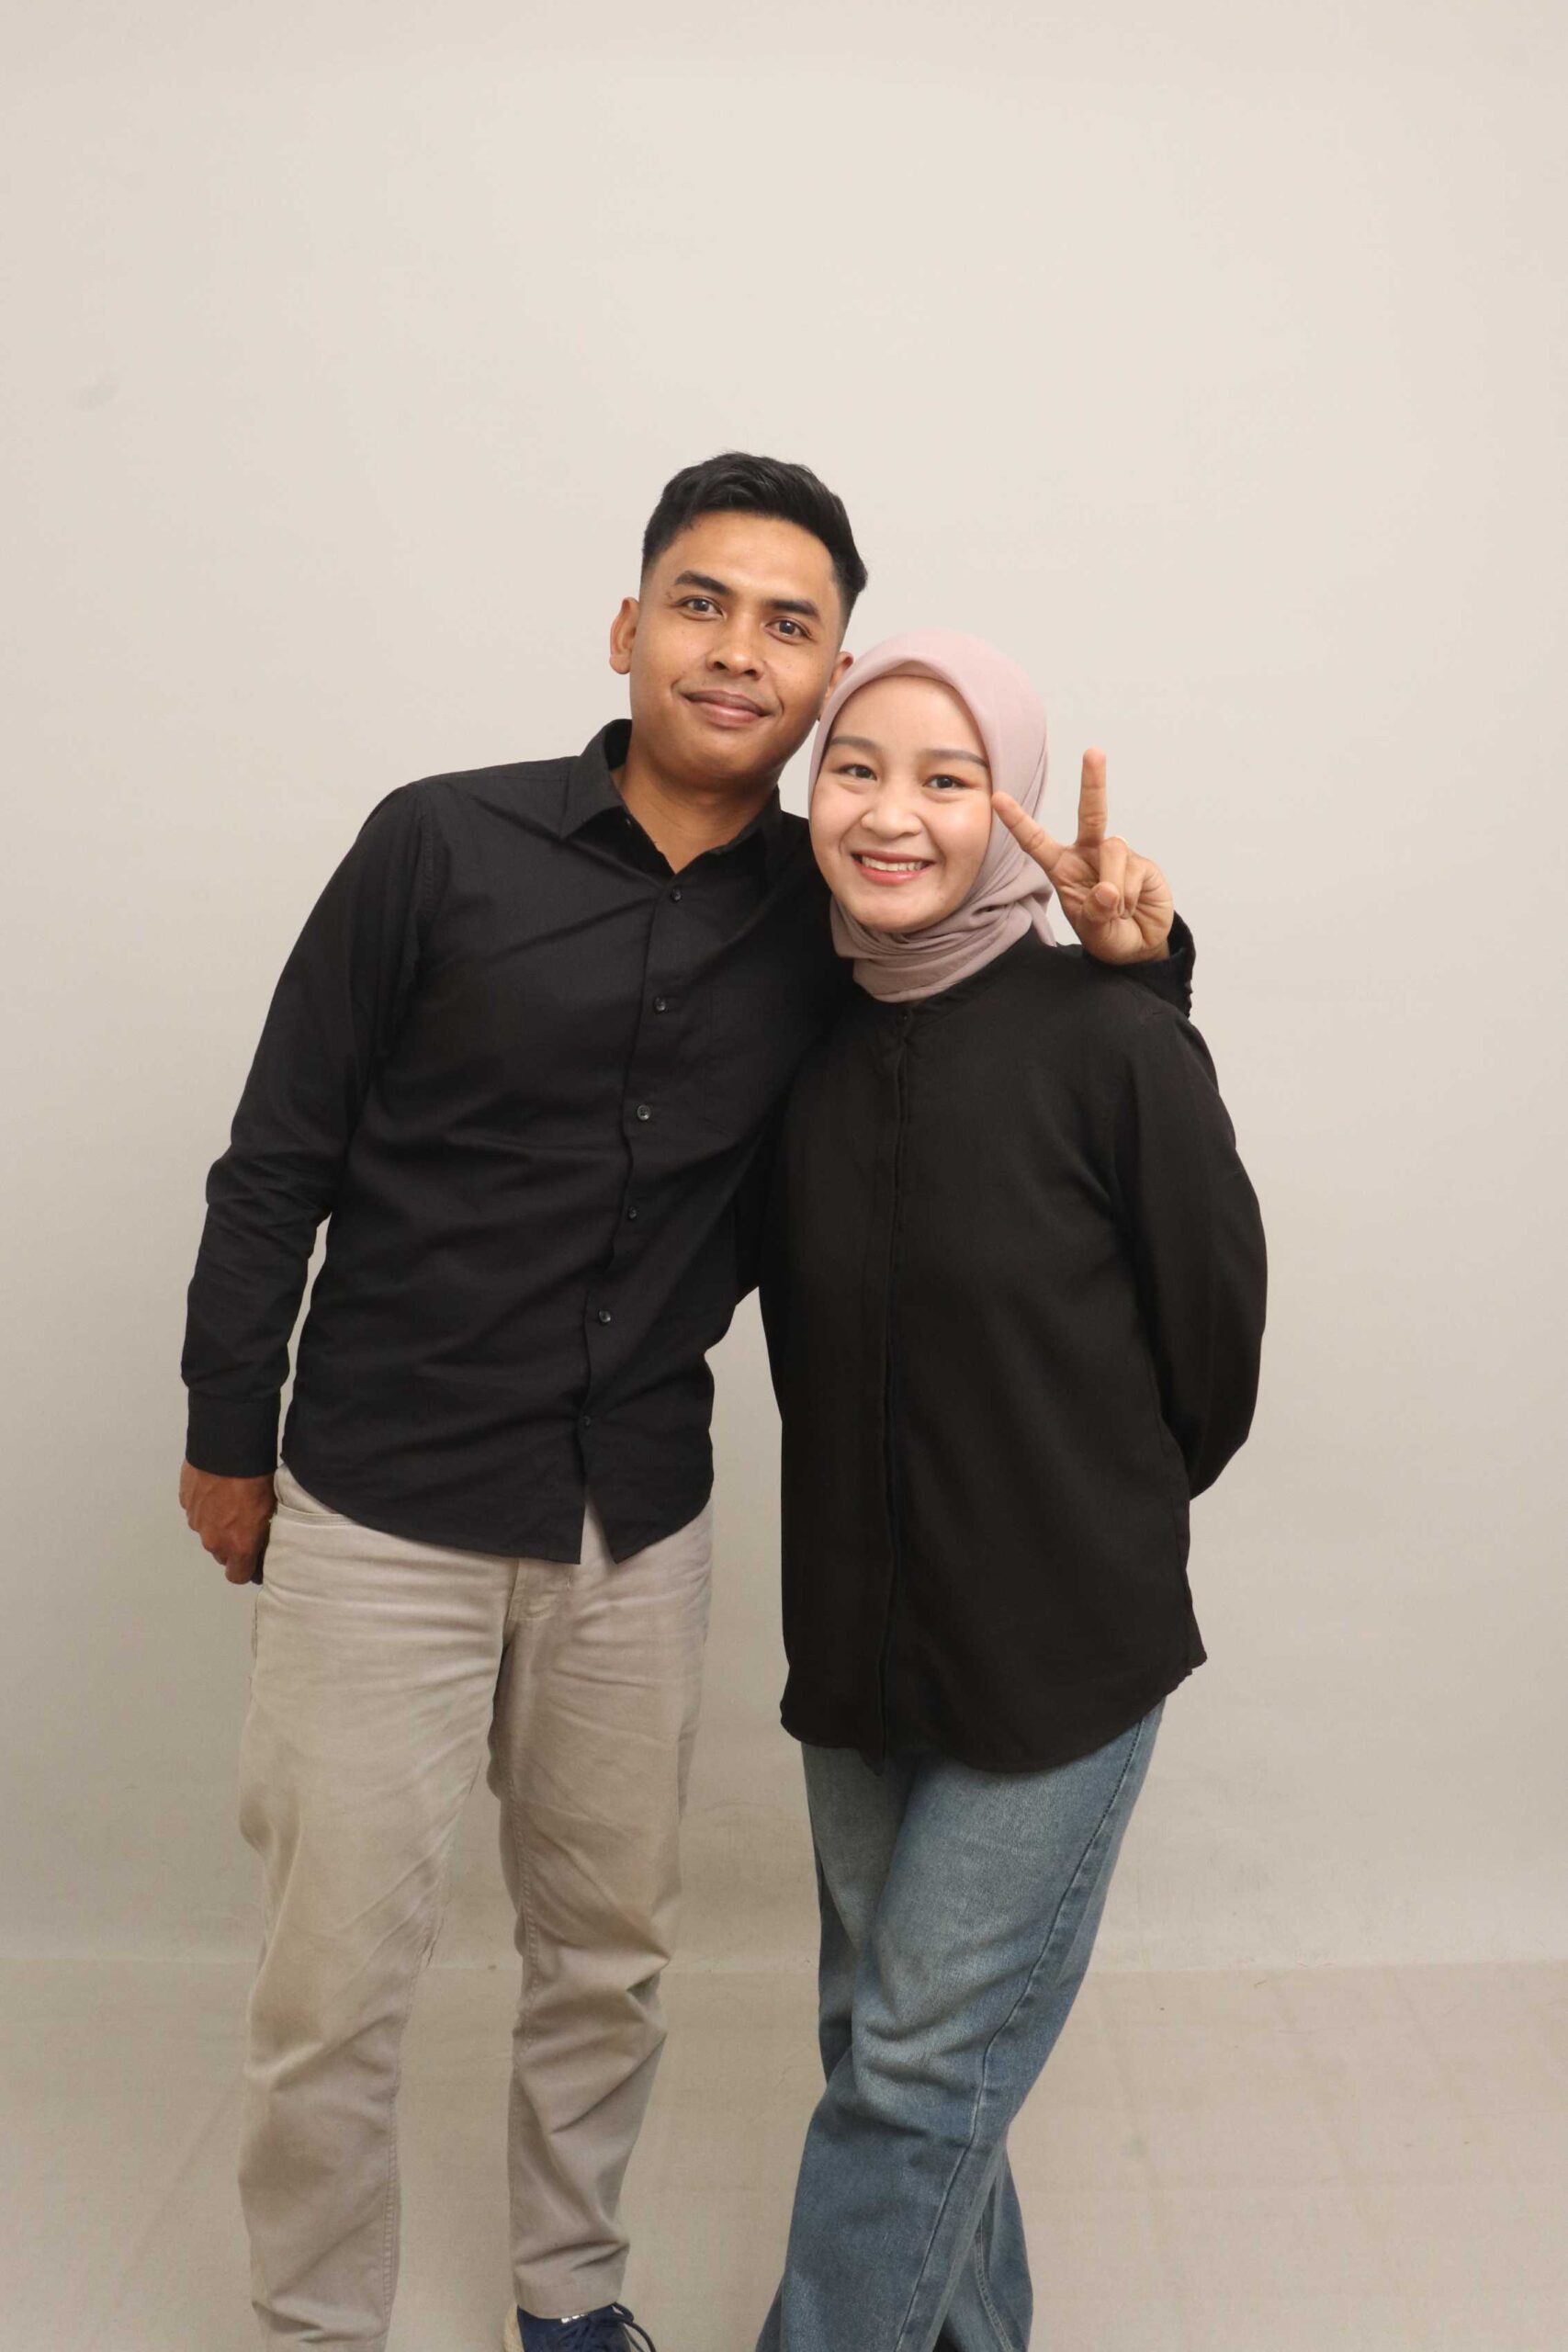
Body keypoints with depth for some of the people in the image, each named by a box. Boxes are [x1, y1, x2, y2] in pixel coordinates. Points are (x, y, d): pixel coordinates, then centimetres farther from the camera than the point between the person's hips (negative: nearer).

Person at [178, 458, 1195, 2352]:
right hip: (381, 1517, -2)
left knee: (605, 1958, 18)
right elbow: (278, 1156, -3)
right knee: (333, 1986, 7)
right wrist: (226, 1436, 2)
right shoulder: (442, 845, -9)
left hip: (639, 1528, 3)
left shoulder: (827, 916, -1)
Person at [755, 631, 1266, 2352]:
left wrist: (1091, 1521, 6)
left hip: (1062, 1647, -5)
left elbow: (1215, 1338, -7)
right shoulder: (807, 1056, -1)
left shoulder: (1114, 1041, -17)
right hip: (858, 1641, 5)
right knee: (878, 2045, 19)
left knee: (917, 2073, 4)